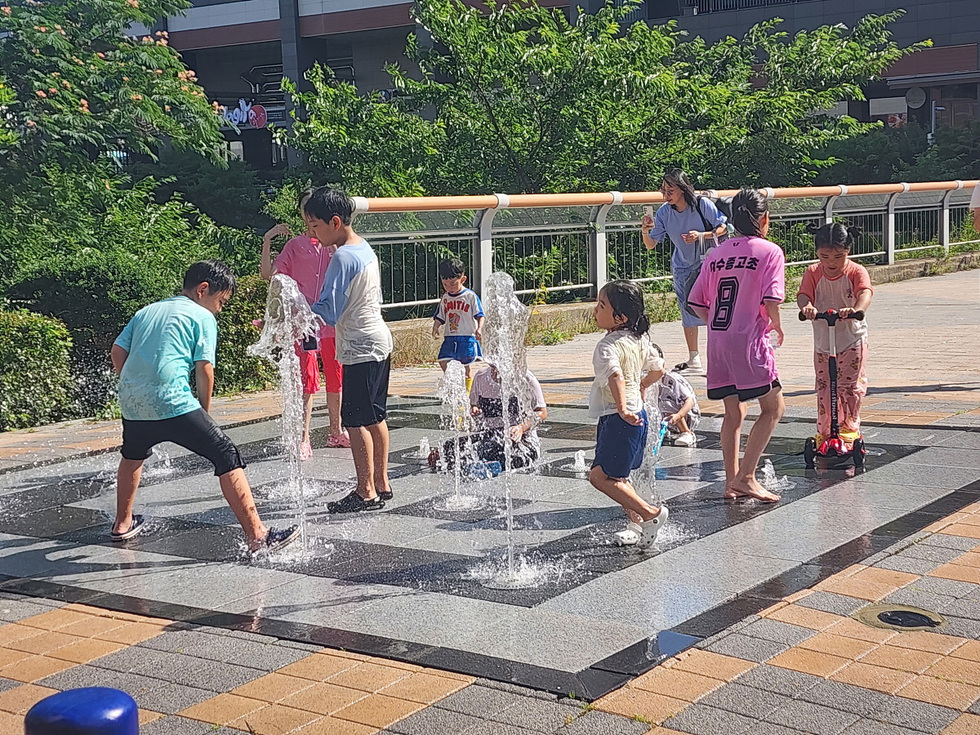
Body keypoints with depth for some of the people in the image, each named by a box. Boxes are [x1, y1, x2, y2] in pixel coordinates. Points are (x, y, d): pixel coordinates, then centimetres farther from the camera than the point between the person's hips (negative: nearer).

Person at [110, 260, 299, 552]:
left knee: (133, 455, 35)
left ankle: (122, 524, 48)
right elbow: (204, 368, -1)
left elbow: (117, 352, 19)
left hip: (131, 402, 7)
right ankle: (257, 535, -8)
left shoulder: (146, 311, 24)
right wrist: (204, 411, 11)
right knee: (227, 457, -2)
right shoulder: (202, 317, 6)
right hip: (172, 403, -7)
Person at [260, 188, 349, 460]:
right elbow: (268, 274, 0)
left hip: (334, 320, 2)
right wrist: (266, 242, -9)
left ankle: (335, 432, 24)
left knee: (336, 378, 10)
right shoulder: (295, 245, 4)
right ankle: (304, 439, -4)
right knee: (307, 381, -6)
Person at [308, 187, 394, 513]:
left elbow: (328, 312, -20)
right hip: (379, 340, 10)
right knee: (375, 416, 14)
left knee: (356, 420, -4)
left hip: (359, 349, -10)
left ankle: (366, 492, -1)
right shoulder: (365, 248, 10)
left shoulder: (342, 258, -18)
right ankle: (381, 484, 20)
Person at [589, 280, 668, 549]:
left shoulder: (608, 346, -20)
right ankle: (637, 522, 22)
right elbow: (657, 367, 21)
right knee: (617, 475, 19)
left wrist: (622, 408, -46)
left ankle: (650, 513, -7)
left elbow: (616, 376, -36)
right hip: (636, 414, 10)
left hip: (617, 418, -10)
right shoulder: (639, 339, 8)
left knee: (600, 476, -7)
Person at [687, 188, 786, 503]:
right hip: (750, 340, -6)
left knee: (733, 412, 15)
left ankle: (732, 481, 17)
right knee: (773, 407, 5)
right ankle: (746, 476, -4)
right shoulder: (770, 251, -4)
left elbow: (697, 302, 9)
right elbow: (771, 299, -16)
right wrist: (776, 325, 2)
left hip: (717, 342, 6)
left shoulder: (716, 254, 11)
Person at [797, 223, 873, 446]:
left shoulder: (857, 272, -11)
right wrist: (806, 306, -43)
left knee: (850, 385, 0)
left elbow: (865, 293, -28)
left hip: (852, 338, -2)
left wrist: (856, 309, -51)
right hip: (823, 339, 2)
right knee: (824, 387, 7)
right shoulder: (813, 273, -4)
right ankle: (824, 430, 19)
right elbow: (804, 294, -18)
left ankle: (850, 427, 17)